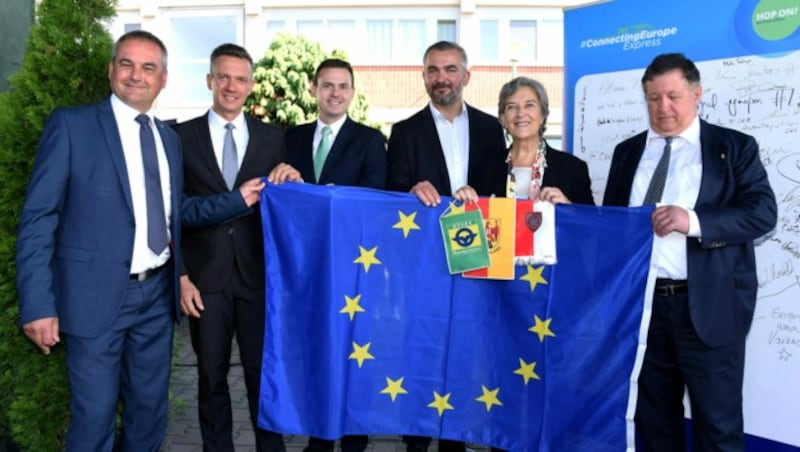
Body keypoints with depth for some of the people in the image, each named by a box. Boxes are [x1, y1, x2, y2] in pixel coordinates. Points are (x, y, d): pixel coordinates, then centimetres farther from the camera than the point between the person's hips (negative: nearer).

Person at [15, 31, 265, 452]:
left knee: (150, 410, 18)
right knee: (94, 418, 5)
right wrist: (37, 304, -14)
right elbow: (37, 218, -8)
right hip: (98, 294, -5)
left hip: (157, 293, 5)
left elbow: (175, 210, 12)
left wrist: (238, 199, 0)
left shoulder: (168, 137, 12)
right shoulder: (71, 124, -5)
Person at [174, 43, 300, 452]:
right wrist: (181, 275, -3)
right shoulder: (183, 136, 3)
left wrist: (292, 180, -13)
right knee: (211, 377, 12)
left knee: (264, 373, 7)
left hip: (259, 275, 0)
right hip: (205, 277, 0)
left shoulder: (272, 137, 6)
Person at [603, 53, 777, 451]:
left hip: (709, 306, -3)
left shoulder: (734, 147, 2)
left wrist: (694, 221, -22)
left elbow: (763, 212, -9)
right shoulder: (627, 152, 13)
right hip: (640, 302, 4)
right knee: (652, 418, 16)